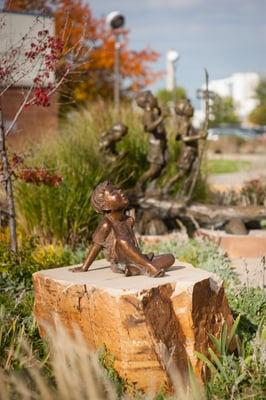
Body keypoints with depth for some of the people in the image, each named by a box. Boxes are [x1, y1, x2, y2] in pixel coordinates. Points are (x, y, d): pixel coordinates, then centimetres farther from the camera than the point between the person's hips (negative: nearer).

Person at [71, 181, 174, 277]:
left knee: (170, 258, -7)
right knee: (121, 239, -33)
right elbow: (96, 245, -5)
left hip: (136, 260, 7)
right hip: (121, 264, -7)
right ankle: (150, 267, -38)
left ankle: (135, 270, -28)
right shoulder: (106, 224, -11)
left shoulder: (129, 221, 8)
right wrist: (84, 268, -2)